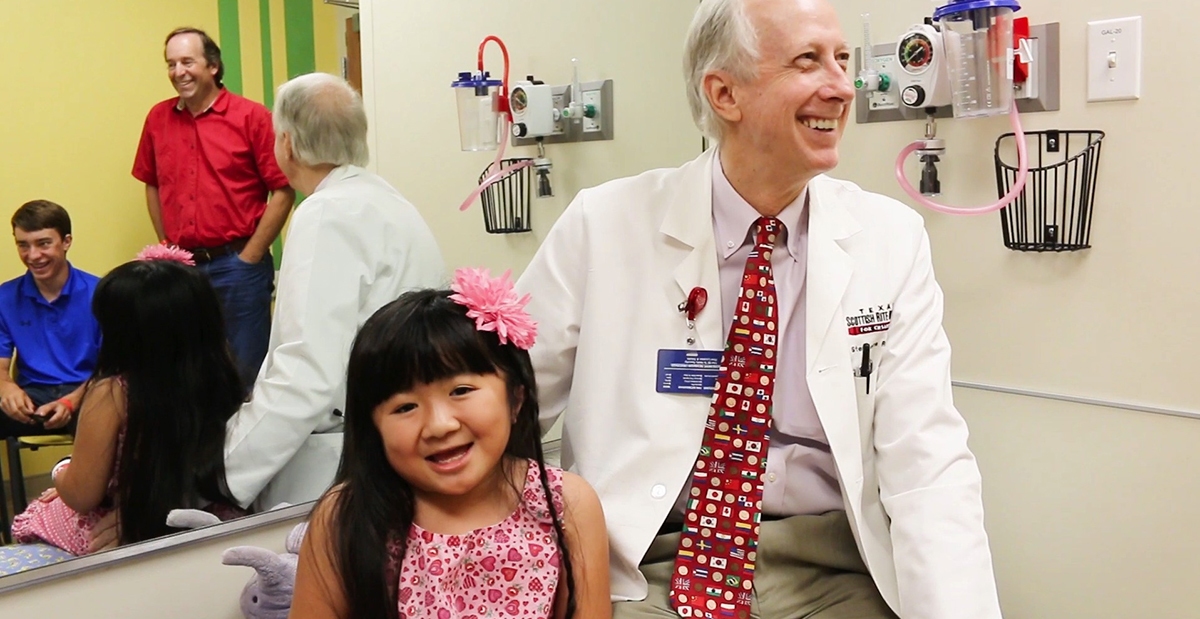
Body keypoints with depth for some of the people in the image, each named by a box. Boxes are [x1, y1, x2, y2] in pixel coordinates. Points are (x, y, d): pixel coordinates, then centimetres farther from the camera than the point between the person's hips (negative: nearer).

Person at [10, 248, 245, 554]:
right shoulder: (221, 377, -14)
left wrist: (63, 473, 6)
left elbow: (81, 496, -16)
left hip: (134, 535, -5)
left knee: (36, 517, 27)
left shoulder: (111, 394, -24)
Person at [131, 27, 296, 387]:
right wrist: (168, 249, 10)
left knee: (247, 369, 5)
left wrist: (249, 258, -8)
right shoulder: (158, 119, 6)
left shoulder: (251, 117, -7)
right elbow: (152, 186, 17)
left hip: (237, 265, -4)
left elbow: (283, 191, -8)